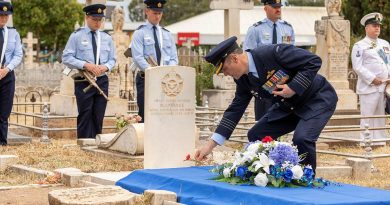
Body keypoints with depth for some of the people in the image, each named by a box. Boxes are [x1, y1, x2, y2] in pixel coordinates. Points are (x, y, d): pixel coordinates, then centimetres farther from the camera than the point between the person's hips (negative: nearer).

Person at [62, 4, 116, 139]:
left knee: (98, 117, 4)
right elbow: (66, 58, -5)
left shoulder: (106, 38, 12)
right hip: (83, 81, -4)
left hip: (102, 81, 4)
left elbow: (112, 59, 15)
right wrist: (85, 65, -17)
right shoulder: (77, 36, 0)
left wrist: (106, 67, -9)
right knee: (85, 116, -5)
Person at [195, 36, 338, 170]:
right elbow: (235, 110, 0)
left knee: (301, 139, -29)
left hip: (318, 99, -8)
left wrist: (294, 88, -30)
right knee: (256, 135, 1)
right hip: (289, 105, 8)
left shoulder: (271, 53, -30)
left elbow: (313, 61, -27)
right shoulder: (243, 80, -6)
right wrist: (210, 145, -3)